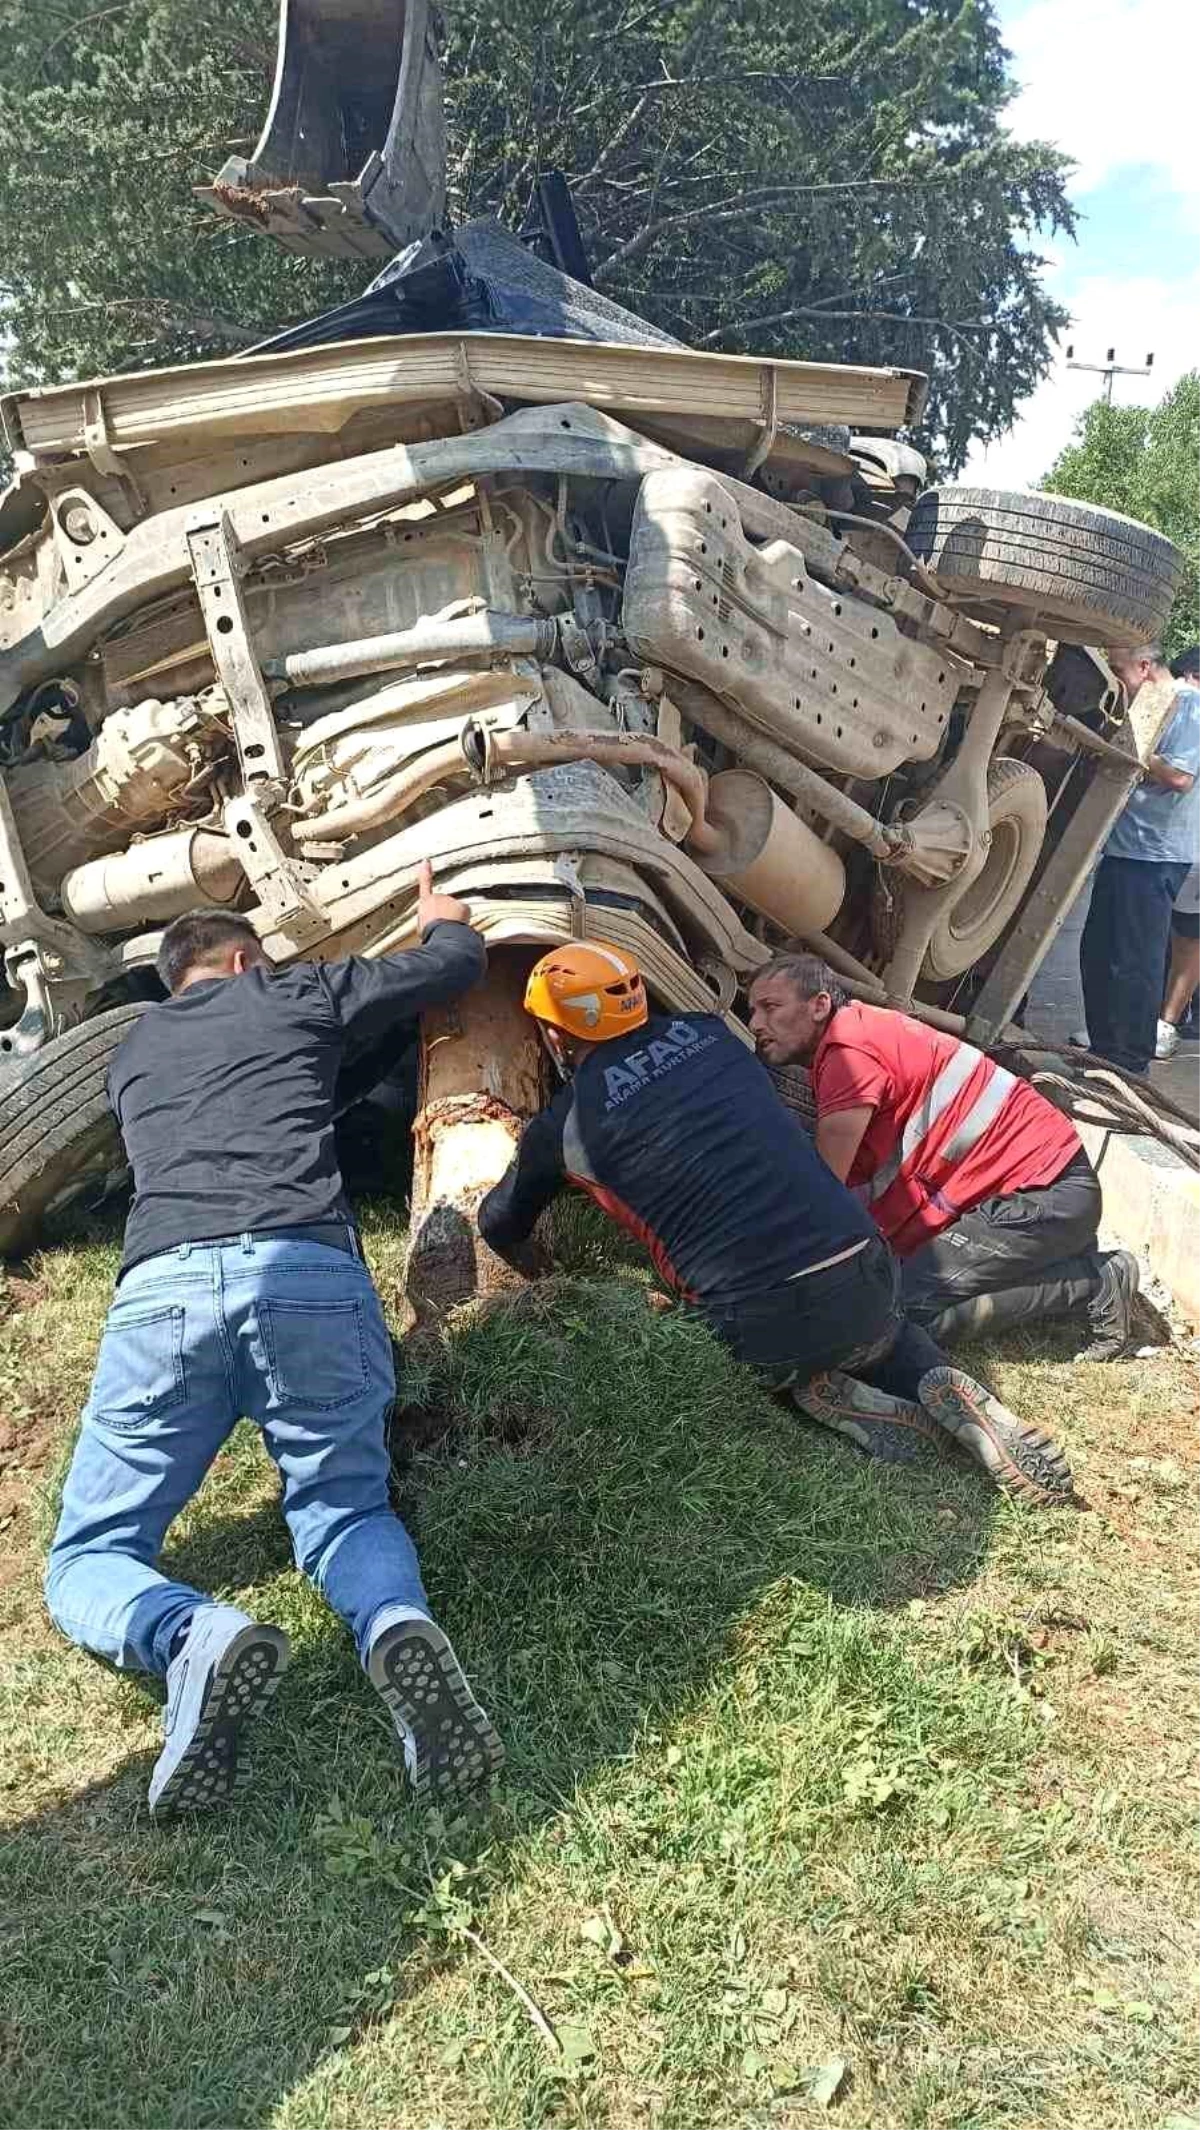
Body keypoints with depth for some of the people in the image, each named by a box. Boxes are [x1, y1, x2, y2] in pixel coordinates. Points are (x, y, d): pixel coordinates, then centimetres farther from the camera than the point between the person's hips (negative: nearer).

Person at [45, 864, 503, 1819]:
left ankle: (195, 1636, -23)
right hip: (311, 1274, -1)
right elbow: (459, 963, 32)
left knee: (89, 1558, 13)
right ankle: (400, 1626, -17)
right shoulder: (292, 993, 24)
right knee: (344, 1509, 19)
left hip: (163, 1284, 1)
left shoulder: (132, 1050, 32)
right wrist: (444, 918, 56)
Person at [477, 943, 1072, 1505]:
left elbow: (498, 1227, 20)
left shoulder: (562, 1126, 2)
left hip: (762, 1327, -3)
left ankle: (809, 1391, 5)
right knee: (879, 1335, 37)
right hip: (866, 1279, 3)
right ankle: (940, 1388, 6)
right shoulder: (708, 1033, 11)